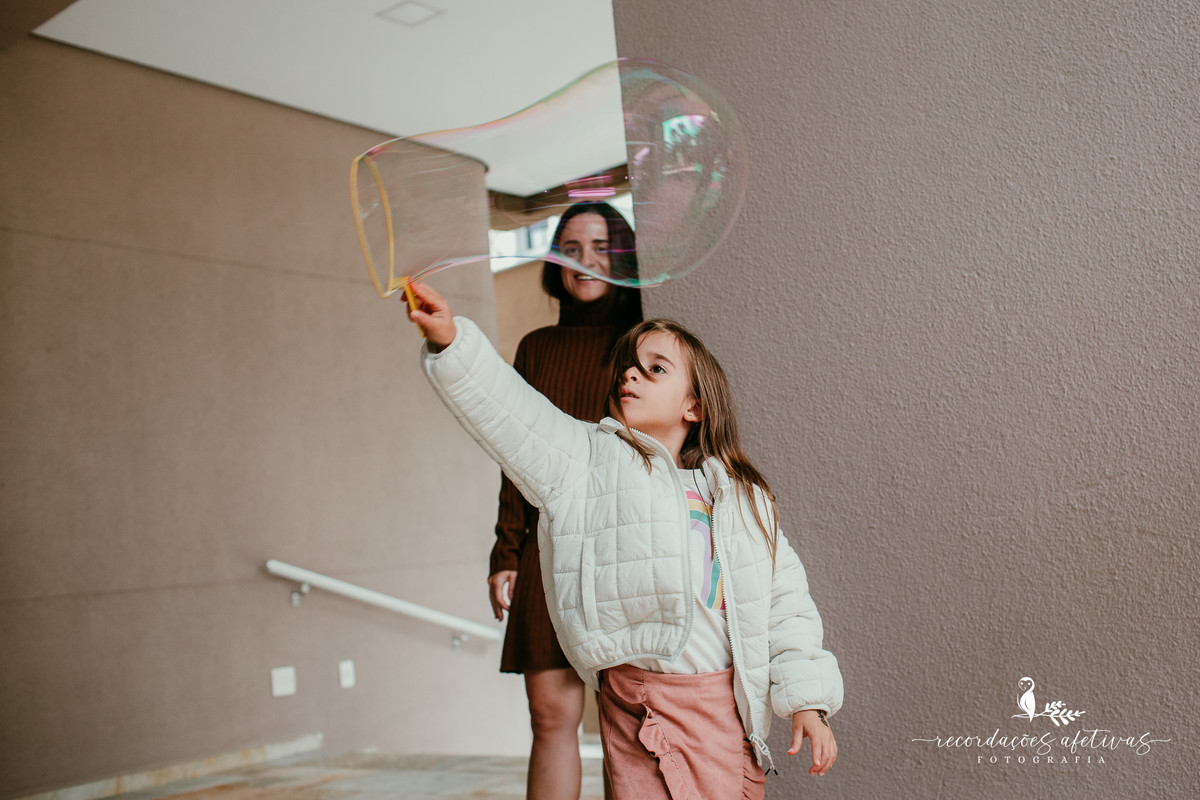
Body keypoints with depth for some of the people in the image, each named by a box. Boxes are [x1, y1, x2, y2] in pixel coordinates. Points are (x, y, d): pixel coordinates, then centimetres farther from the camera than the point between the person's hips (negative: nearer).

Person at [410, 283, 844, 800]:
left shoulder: (744, 496, 10)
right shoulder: (589, 460, 3)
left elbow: (786, 600, 11)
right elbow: (504, 408, -9)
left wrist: (809, 700, 4)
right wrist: (450, 341, -24)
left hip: (726, 703, 2)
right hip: (634, 704, -2)